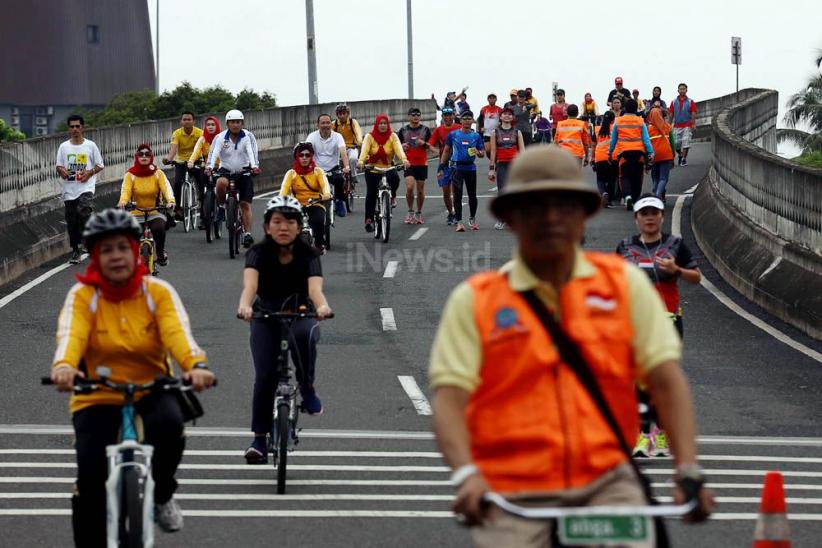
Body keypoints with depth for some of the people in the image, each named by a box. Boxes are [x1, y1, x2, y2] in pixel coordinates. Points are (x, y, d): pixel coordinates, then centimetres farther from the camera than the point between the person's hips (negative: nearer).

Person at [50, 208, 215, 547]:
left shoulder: (159, 292, -4)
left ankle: (161, 495, -2)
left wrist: (196, 364, -43)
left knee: (169, 426, -32)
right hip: (97, 398, 0)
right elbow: (70, 334, -24)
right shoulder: (82, 296, -6)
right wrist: (64, 366, -48)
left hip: (151, 392, 0)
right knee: (90, 476, -17)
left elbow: (178, 332, -20)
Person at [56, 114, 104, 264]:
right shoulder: (63, 146, 8)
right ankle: (75, 250, 18)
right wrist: (62, 170, -12)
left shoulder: (90, 145, 3)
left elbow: (100, 165, 6)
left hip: (86, 188, -3)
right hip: (69, 189, 3)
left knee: (85, 213, -26)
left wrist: (89, 172, -12)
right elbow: (59, 166, 11)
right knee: (71, 222, 7)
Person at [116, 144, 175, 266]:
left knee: (159, 228, -32)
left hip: (155, 212, 0)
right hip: (136, 213, 0)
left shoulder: (158, 173, 2)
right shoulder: (130, 175, 0)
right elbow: (125, 190, -15)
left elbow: (166, 187, -13)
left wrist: (170, 201, -35)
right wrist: (122, 202, -38)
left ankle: (161, 253, -3)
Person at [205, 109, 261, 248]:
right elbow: (214, 153, -19)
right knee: (221, 182, -36)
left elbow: (251, 152, -21)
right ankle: (222, 206, -9)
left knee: (245, 204, -6)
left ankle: (247, 234, -1)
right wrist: (209, 167, -37)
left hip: (243, 172, 0)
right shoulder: (221, 137, -7)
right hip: (226, 170, 0)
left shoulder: (248, 136, -7)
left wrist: (254, 166, -39)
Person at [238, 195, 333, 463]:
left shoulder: (308, 255, -18)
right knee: (264, 377, -15)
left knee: (304, 335, -37)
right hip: (265, 319, 1)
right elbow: (250, 284, -37)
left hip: (300, 315, -1)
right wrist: (245, 306, -60)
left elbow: (315, 287, -37)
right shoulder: (258, 253, -18)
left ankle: (308, 389, -15)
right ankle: (259, 439, -2)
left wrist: (322, 306, -60)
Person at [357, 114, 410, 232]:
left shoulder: (392, 136, -3)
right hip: (372, 169, 0)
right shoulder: (370, 137, -5)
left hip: (388, 168, 0)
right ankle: (369, 220, 3)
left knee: (395, 178, -30)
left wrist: (404, 160, -39)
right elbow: (365, 149, -20)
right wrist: (361, 161, -41)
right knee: (371, 194, -6)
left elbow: (398, 148, -18)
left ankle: (392, 196, 2)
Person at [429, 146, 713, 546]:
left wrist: (688, 472, -10)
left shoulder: (626, 283, 7)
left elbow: (666, 380, 2)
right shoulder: (473, 300, 2)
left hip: (606, 482, 1)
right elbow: (449, 398, -6)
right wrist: (467, 475, -23)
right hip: (512, 492, -1)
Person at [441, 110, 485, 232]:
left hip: (471, 167, 1)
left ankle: (472, 219, 26)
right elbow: (446, 150, 10)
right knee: (457, 195, -7)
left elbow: (483, 153, 10)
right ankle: (459, 222, -6)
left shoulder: (476, 136, 7)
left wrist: (478, 152, -14)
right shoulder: (453, 134, 5)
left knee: (472, 195, 8)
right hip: (457, 167, -1)